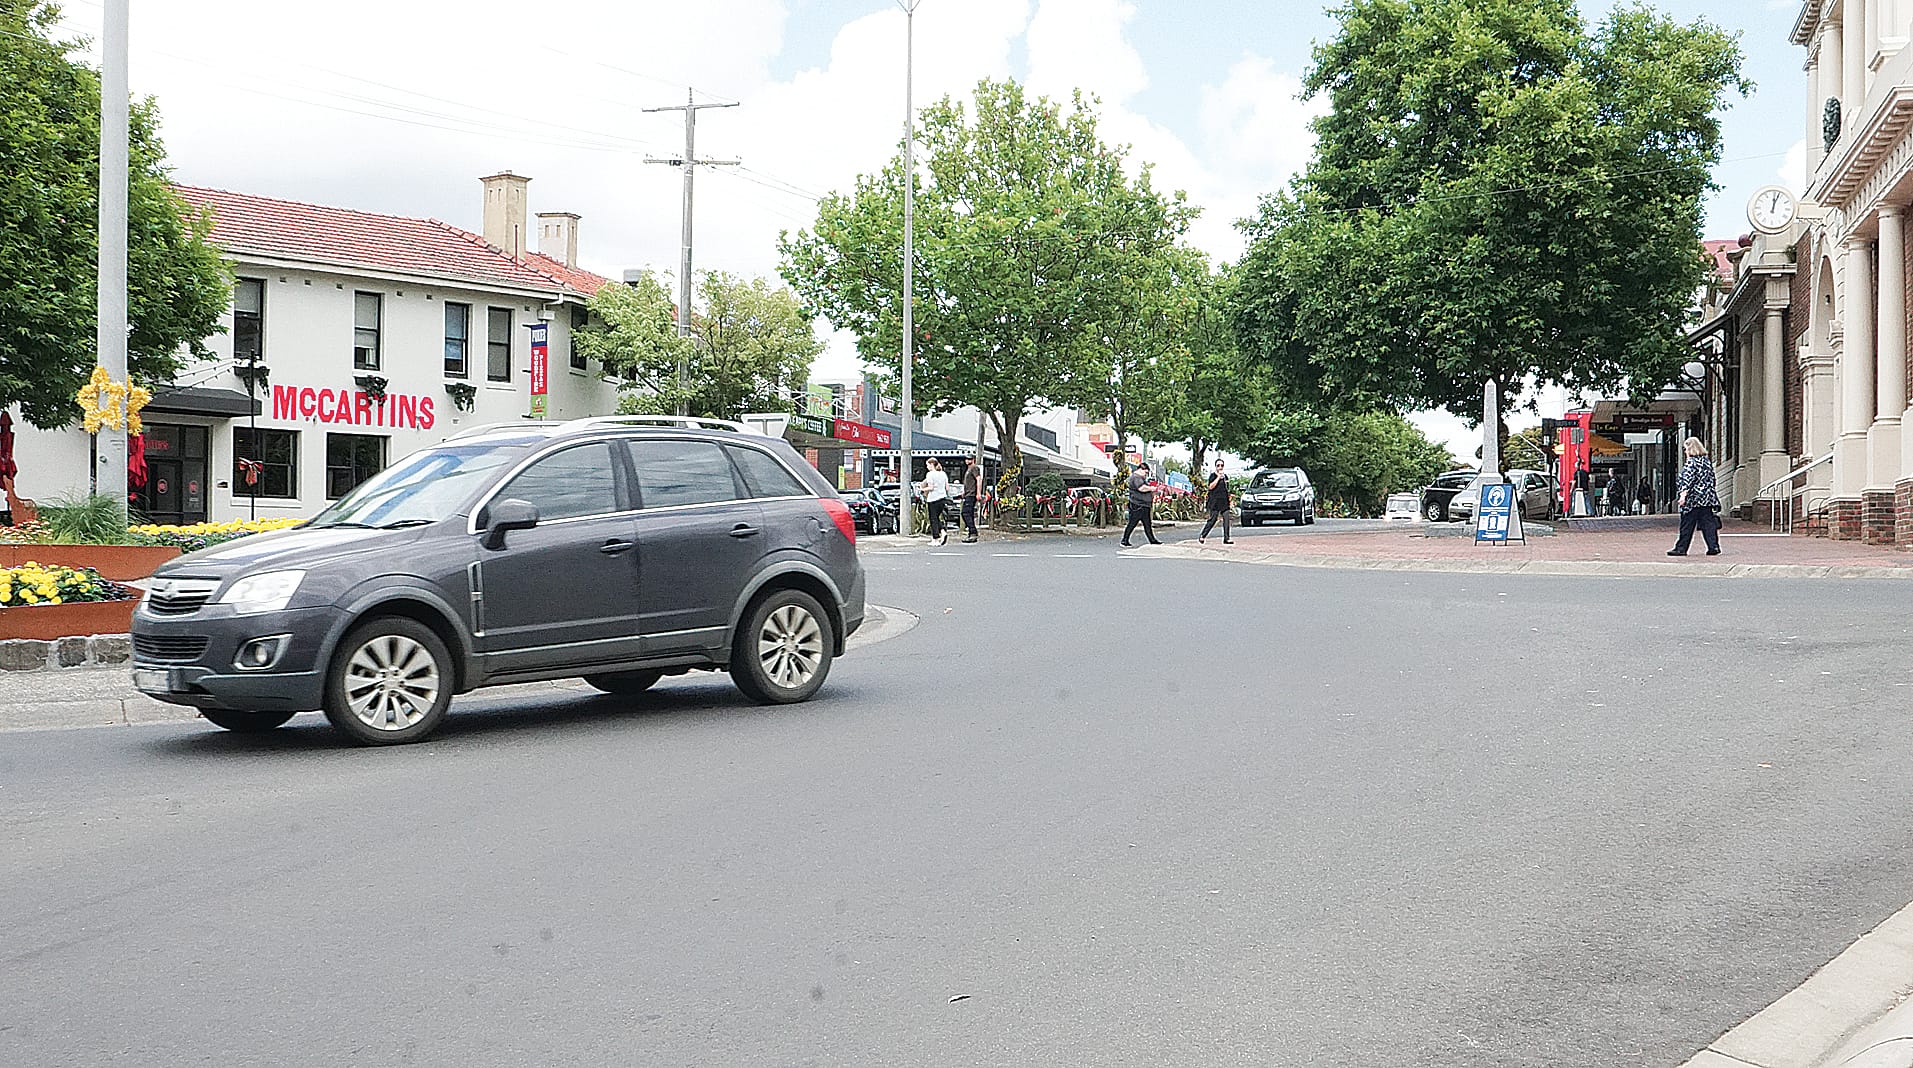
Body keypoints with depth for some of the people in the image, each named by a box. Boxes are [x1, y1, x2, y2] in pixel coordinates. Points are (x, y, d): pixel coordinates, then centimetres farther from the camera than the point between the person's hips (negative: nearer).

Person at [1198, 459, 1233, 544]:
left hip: (1224, 502, 6)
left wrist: (1229, 500, 20)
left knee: (1226, 520, -1)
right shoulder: (1213, 475, -2)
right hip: (1215, 502, -6)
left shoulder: (1225, 476, 17)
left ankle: (1226, 539, 1)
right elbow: (1211, 486, -16)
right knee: (1212, 520, -7)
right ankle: (1202, 536, 4)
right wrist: (1218, 477, -14)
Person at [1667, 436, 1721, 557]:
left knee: (1687, 525, -1)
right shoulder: (1707, 461, 12)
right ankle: (1714, 546, -1)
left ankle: (1681, 548, 4)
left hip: (1693, 498, -7)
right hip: (1707, 499, 7)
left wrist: (1683, 495, -25)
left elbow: (1687, 480, -20)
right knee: (1708, 523, 6)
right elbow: (1712, 480, 19)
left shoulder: (1691, 462, -11)